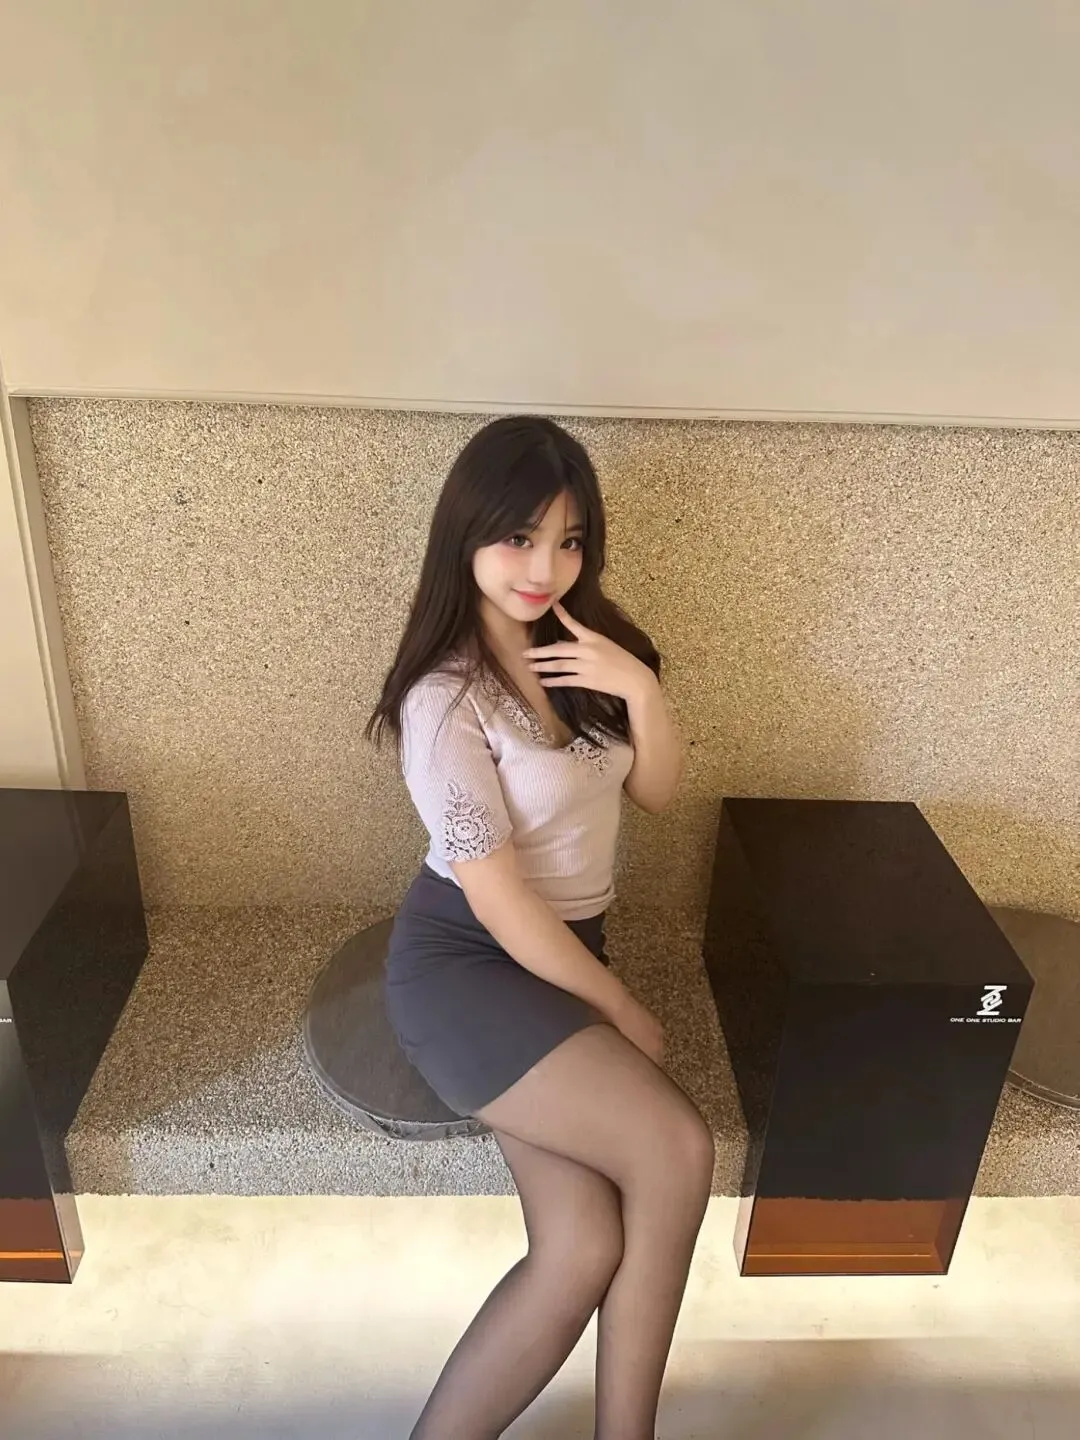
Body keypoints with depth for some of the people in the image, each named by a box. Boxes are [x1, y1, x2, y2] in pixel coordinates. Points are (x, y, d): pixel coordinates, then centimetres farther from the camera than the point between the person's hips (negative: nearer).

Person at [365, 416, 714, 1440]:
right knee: (676, 1151, -21)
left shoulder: (584, 644, 4)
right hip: (466, 967, -6)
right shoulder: (446, 698, -18)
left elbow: (657, 791, 6)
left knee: (588, 1252, -14)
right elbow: (501, 906, -18)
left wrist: (641, 690, -13)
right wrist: (628, 1014, -8)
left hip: (563, 956, 6)